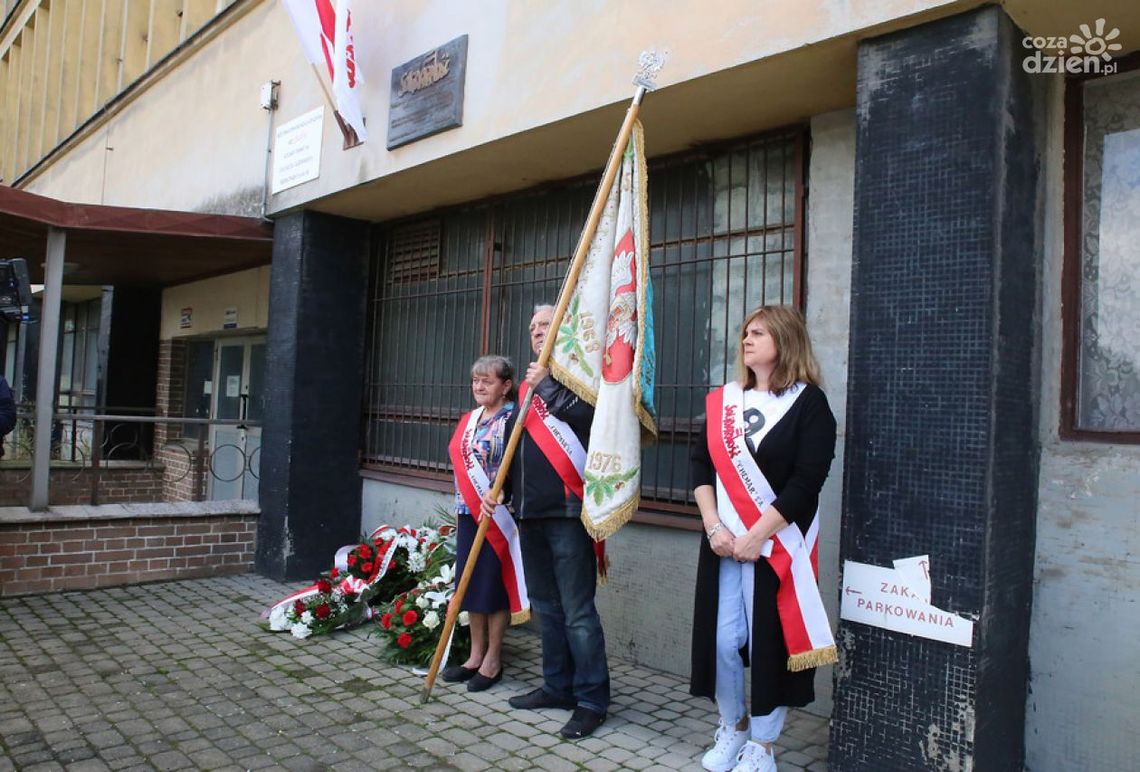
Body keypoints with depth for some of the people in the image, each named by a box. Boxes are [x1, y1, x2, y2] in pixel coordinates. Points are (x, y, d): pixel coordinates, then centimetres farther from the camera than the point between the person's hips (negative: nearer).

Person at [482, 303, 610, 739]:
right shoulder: (529, 385, 19)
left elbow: (587, 416, -23)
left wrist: (547, 385, -13)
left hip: (567, 511, -8)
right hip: (531, 511, 8)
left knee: (577, 611, -5)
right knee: (545, 606, 16)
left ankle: (592, 700, 5)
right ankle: (557, 687, 28)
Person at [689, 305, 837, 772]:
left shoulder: (809, 402, -6)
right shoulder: (723, 401, 9)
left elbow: (806, 481, -13)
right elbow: (702, 465, 5)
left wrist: (757, 536, -16)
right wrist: (713, 527, -8)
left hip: (777, 544, -4)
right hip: (723, 541, 4)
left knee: (768, 641, 3)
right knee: (722, 639, 6)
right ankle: (732, 727, 29)